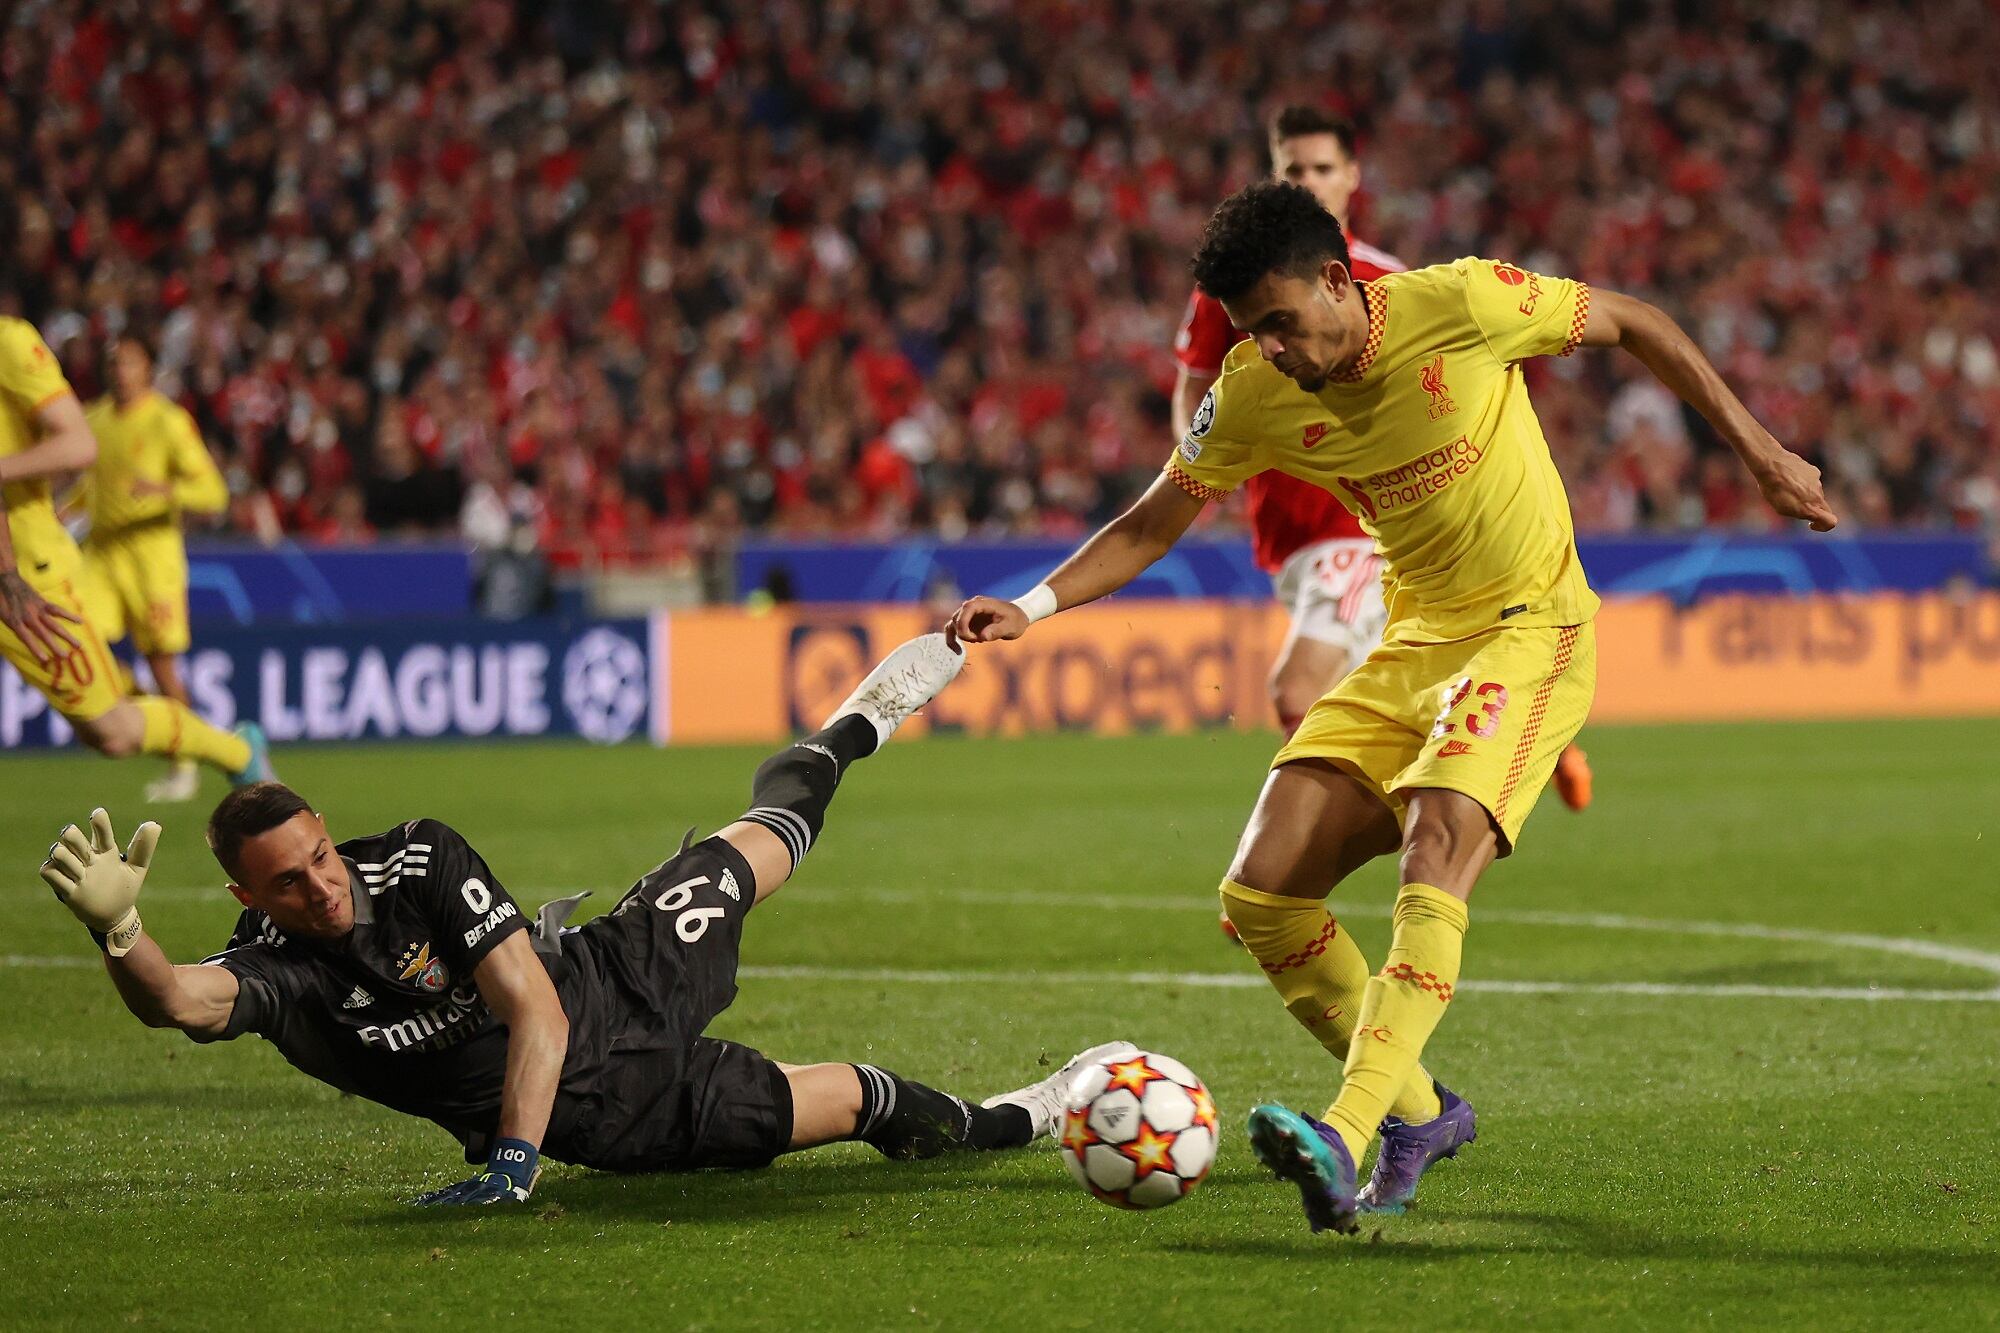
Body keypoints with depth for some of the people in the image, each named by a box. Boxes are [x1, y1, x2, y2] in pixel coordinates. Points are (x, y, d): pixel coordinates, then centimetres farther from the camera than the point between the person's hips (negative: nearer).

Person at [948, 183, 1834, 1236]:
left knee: (1437, 843, -32)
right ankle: (1420, 1113, 13)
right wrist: (1034, 606, -8)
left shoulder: (1459, 304, -17)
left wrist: (1758, 451, 1)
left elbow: (1631, 323, -2)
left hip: (1531, 629, -6)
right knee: (1262, 897, -7)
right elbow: (1154, 523, 7)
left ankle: (1347, 1137, -43)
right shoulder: (1255, 393, -4)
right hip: (1413, 643, 6)